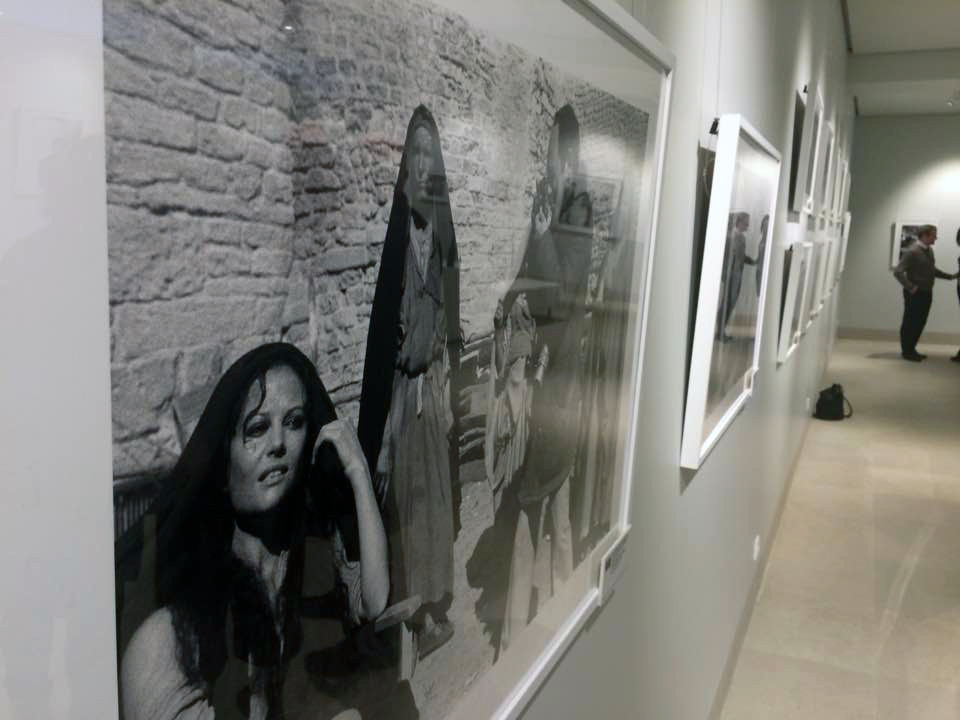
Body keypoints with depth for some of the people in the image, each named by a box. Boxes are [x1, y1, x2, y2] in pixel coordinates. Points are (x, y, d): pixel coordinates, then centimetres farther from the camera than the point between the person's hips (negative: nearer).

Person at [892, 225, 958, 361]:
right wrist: (911, 287, -20)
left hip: (927, 293, 8)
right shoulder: (912, 251, -17)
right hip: (915, 294, -8)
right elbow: (898, 272, -21)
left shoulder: (929, 250, 10)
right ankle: (906, 351, 11)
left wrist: (951, 276, 17)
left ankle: (911, 349, 23)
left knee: (920, 323, 12)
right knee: (910, 323, 2)